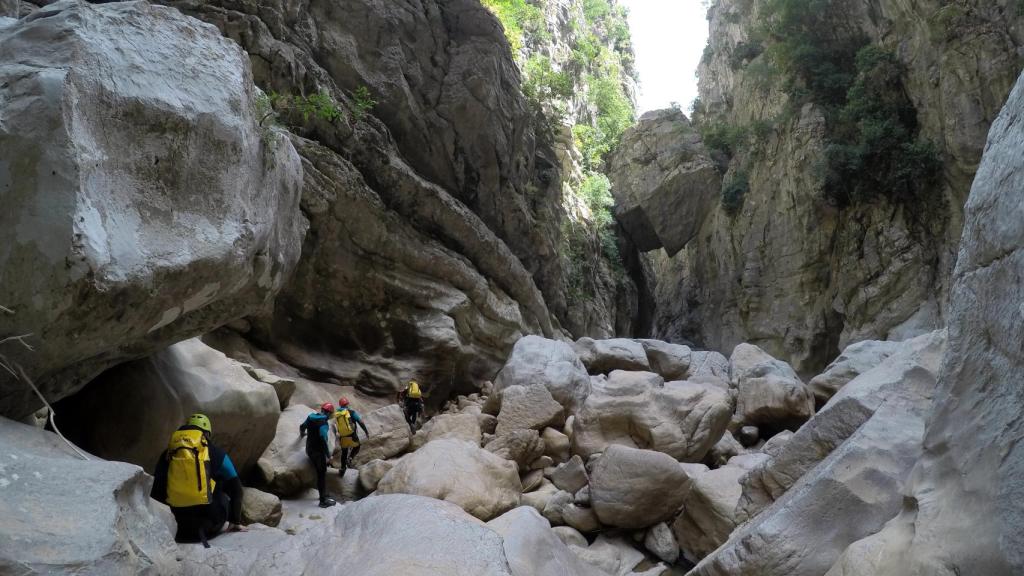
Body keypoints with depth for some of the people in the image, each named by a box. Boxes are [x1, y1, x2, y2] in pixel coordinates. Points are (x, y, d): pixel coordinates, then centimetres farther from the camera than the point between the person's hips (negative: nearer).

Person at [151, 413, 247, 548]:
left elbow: (156, 493, 15)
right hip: (209, 519, -4)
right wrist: (236, 522, 12)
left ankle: (184, 532, 12)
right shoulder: (215, 453, 4)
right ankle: (205, 528, 10)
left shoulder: (167, 455, 11)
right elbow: (236, 487, 5)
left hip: (178, 519, 4)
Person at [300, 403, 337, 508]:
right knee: (322, 474, -2)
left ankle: (324, 494, 29)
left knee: (320, 473, 19)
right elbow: (323, 438, -28)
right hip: (318, 451, -8)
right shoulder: (324, 422, -18)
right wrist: (328, 454, -24)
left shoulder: (311, 417, 6)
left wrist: (302, 434, 46)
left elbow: (302, 427, 24)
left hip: (310, 449, 8)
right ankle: (323, 500, -1)